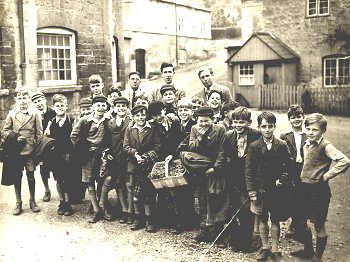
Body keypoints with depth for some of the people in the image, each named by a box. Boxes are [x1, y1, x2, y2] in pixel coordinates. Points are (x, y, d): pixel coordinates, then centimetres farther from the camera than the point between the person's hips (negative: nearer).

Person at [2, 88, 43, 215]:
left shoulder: (35, 114, -1)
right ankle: (18, 203, 21)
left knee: (30, 176, 7)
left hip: (30, 151, -1)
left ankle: (32, 201, 23)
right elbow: (5, 131, 8)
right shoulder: (11, 114, 4)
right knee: (17, 177, 8)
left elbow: (39, 133, 0)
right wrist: (14, 138, -9)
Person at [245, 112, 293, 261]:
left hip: (276, 189, 0)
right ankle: (265, 248, 25)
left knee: (275, 220, 8)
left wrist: (282, 178, -9)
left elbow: (289, 164, 5)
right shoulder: (254, 147, -5)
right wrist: (252, 191, -9)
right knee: (262, 219, 11)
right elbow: (249, 170, -5)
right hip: (260, 189, 0)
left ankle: (275, 249, 21)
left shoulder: (281, 146, -4)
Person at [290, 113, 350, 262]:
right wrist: (302, 178, 11)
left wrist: (326, 176, -22)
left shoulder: (325, 146, -17)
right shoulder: (306, 144, 6)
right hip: (304, 188, 8)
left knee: (319, 225, 6)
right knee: (302, 221, 18)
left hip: (319, 190, -8)